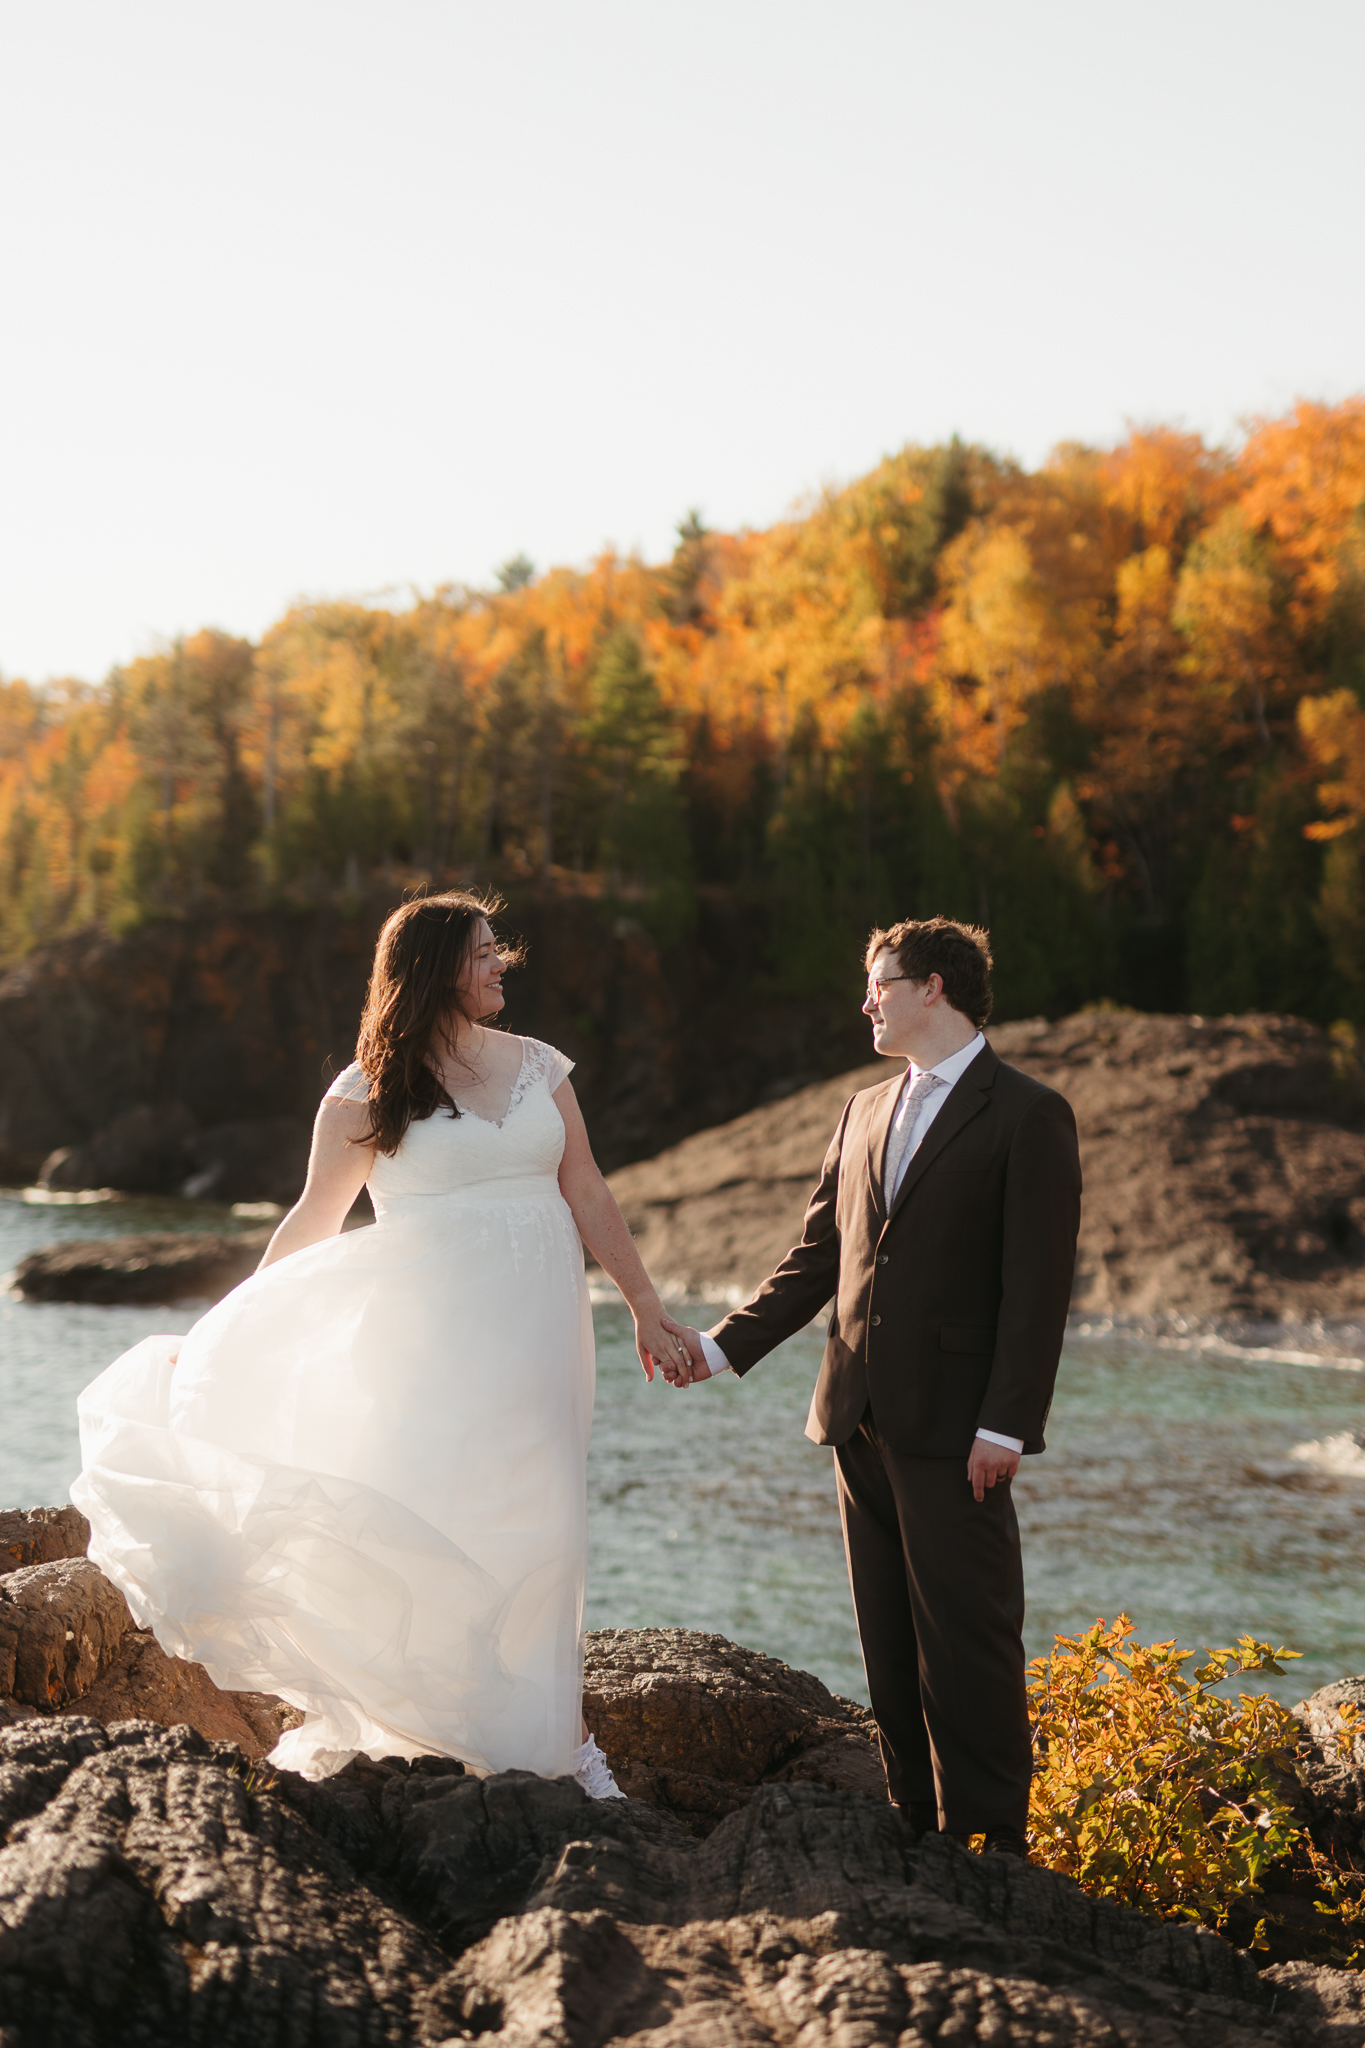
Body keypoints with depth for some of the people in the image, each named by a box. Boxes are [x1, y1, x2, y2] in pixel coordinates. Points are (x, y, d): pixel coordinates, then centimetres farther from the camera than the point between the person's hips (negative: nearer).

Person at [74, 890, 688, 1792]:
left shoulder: (540, 1067, 10)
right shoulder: (369, 1093, 1)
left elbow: (588, 1194, 12)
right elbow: (314, 1221, 4)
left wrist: (645, 1305, 11)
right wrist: (226, 1332, 2)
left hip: (534, 1323, 2)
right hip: (429, 1331, -2)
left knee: (536, 1521, 0)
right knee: (419, 1514, -10)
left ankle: (557, 1733, 8)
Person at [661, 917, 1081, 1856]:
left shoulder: (1030, 1117, -5)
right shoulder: (865, 1113, 16)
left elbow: (1038, 1285, -10)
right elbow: (818, 1254, 19)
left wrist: (1006, 1425, -16)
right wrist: (724, 1346, 11)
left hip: (955, 1426, -7)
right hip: (861, 1419, 7)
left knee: (969, 1640, -4)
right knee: (890, 1640, 10)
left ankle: (990, 1840, 2)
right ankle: (920, 1823, 18)